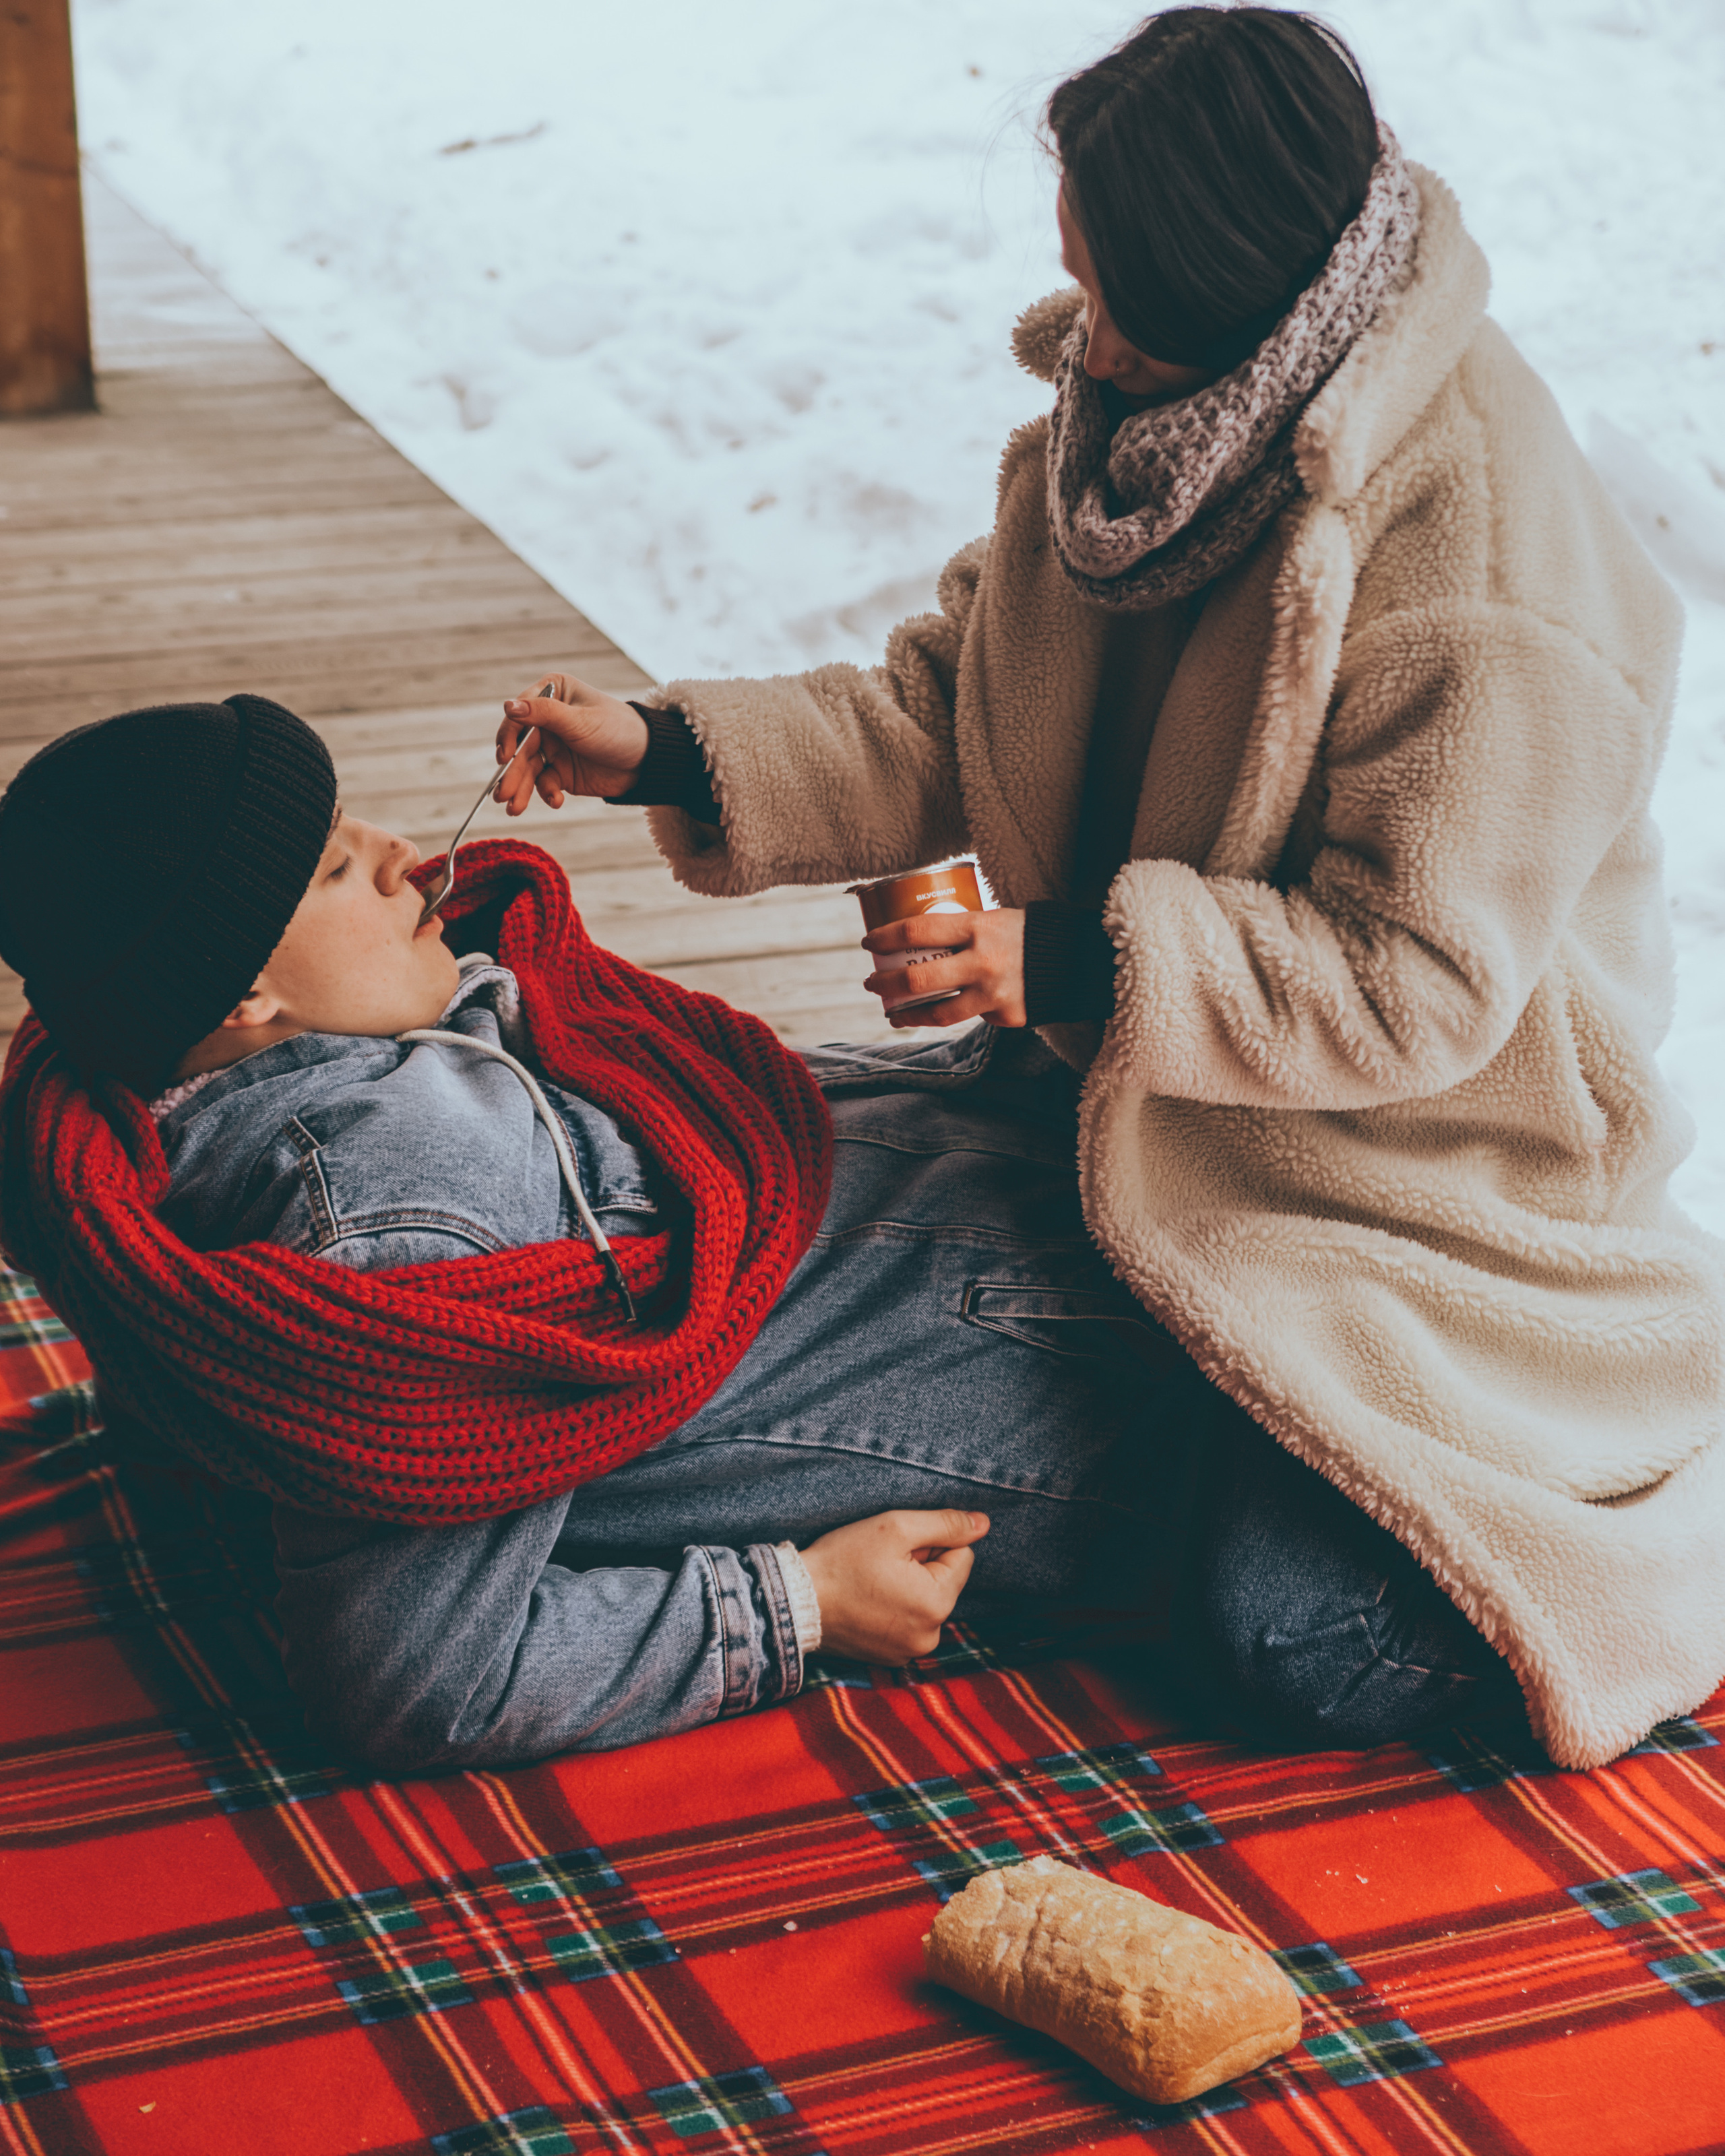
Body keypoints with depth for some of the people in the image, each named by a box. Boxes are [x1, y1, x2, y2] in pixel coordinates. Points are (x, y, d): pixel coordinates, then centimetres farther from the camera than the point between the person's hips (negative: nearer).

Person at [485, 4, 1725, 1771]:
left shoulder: (1492, 591, -28)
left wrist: (1075, 964, -35)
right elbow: (943, 720, 2)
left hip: (1427, 1172, -7)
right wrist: (667, 752, -10)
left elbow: (1414, 981, -27)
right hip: (1152, 1106, 8)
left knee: (1283, 1648, -15)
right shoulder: (1135, 416, -4)